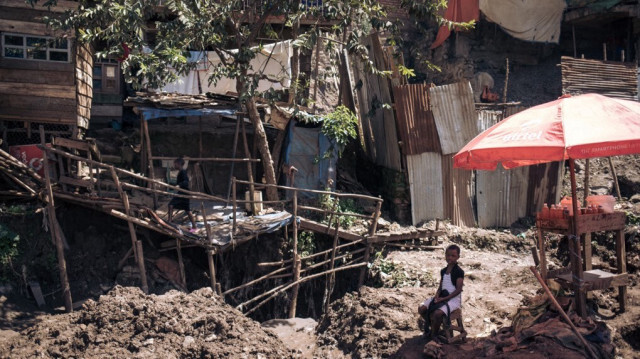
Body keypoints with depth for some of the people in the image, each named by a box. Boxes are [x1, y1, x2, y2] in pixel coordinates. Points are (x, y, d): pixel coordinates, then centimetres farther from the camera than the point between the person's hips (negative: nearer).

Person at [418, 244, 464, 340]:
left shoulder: (459, 272, -11)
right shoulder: (443, 271, 10)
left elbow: (458, 290, -16)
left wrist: (444, 299, -20)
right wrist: (437, 295, -8)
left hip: (454, 299, -7)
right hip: (442, 296, 7)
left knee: (437, 313, -33)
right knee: (421, 308, -8)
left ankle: (433, 335, -11)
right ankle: (433, 326, 11)